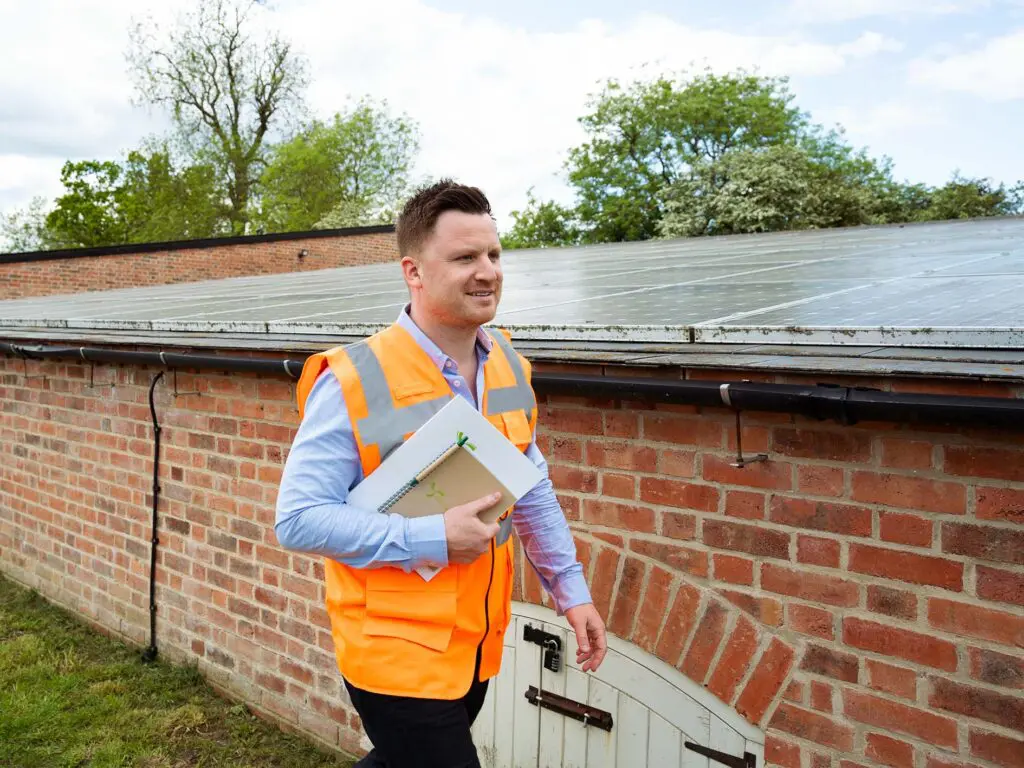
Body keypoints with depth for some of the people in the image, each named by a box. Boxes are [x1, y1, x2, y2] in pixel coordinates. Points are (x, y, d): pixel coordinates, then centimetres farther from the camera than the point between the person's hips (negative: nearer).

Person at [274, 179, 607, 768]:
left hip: (478, 646, 7)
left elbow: (532, 491, 10)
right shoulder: (353, 383, -20)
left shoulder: (509, 366, 0)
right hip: (397, 656, -7)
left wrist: (571, 589, 8)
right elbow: (299, 519, -20)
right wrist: (433, 538, -25)